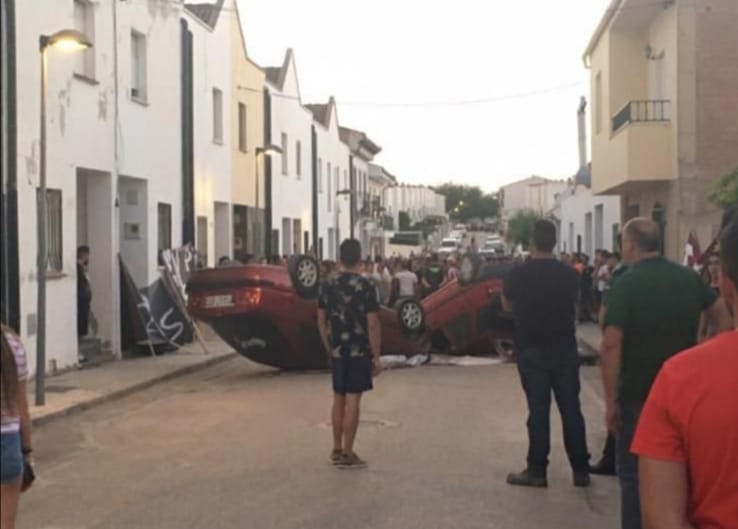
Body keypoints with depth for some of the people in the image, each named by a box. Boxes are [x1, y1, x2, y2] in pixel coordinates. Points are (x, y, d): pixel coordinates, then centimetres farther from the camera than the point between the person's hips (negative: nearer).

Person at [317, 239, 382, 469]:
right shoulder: (366, 286, -13)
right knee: (352, 401, -1)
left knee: (339, 398, 15)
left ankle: (336, 450, 22)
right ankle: (347, 455, 2)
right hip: (359, 351, -5)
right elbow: (372, 324, -14)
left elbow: (321, 321, 8)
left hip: (337, 351, 5)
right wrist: (376, 356, -7)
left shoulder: (327, 286, 3)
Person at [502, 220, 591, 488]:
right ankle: (581, 470, 12)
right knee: (571, 409, 7)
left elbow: (507, 306, 9)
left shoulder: (518, 274, -8)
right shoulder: (569, 273, -3)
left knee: (538, 410, 2)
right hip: (565, 348, 2)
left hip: (531, 350, -2)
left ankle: (537, 471, 5)